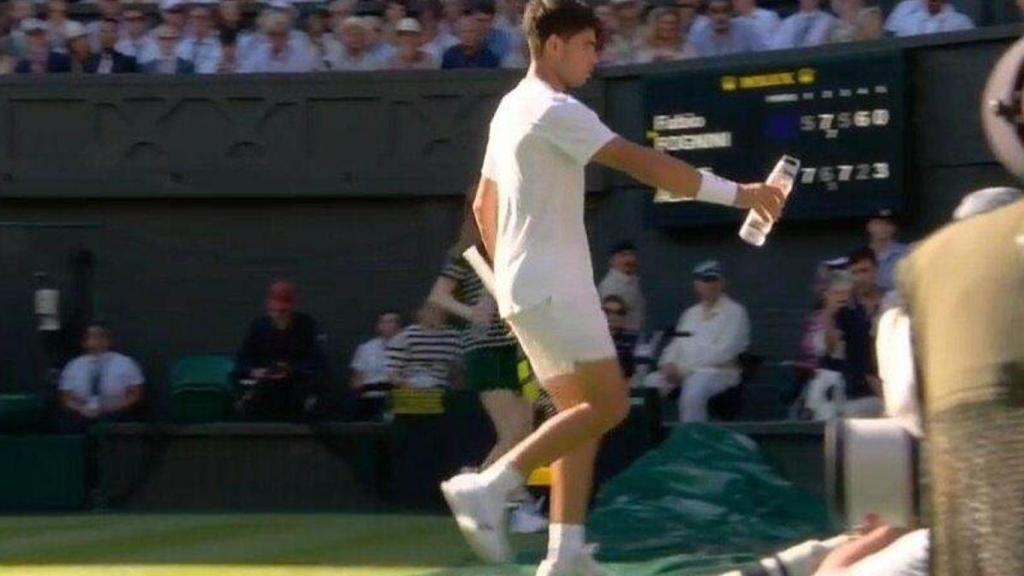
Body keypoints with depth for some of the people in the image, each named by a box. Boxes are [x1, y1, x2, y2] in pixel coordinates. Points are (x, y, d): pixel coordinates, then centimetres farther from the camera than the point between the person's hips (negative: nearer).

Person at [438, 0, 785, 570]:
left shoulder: (512, 108, 18)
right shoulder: (555, 111, -13)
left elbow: (484, 206, 25)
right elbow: (642, 163, -20)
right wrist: (737, 193, -20)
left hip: (526, 288, 10)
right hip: (553, 288, -10)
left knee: (582, 412, 10)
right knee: (608, 403, -12)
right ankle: (488, 488, -16)